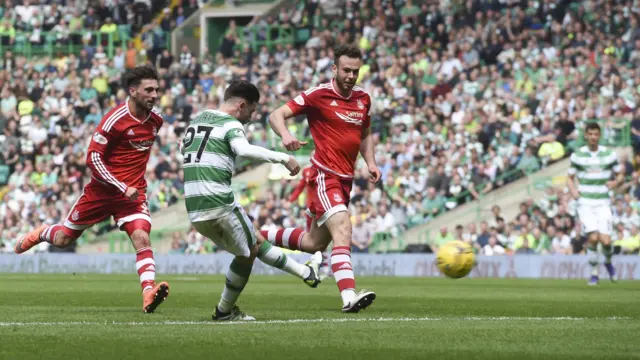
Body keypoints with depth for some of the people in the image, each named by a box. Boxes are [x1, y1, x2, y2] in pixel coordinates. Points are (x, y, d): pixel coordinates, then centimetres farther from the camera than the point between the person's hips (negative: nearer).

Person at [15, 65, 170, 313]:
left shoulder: (156, 120, 1)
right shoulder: (115, 119, -19)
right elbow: (93, 157, -19)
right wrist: (122, 187, -23)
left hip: (133, 192, 3)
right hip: (102, 190, -3)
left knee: (142, 239, -22)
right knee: (63, 239, 11)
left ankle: (149, 293, -30)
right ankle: (38, 234, 44)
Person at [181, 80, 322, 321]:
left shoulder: (197, 119, 18)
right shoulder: (231, 124, -7)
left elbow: (183, 147, 35)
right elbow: (244, 149, -29)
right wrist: (283, 158, -27)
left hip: (193, 209, 9)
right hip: (219, 204, -9)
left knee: (255, 243, 20)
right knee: (248, 253, 11)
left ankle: (307, 273, 28)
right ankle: (224, 311, 17)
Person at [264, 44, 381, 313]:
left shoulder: (363, 99, 10)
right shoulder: (318, 95, -9)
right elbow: (277, 115, -9)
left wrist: (370, 162, 9)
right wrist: (285, 135, -30)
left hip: (345, 179, 7)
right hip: (324, 176, -7)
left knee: (313, 243, 14)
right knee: (342, 229, -25)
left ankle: (259, 237, 35)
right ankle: (349, 296, -35)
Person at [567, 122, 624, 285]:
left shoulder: (609, 154, 3)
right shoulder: (577, 155, 2)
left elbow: (621, 175, 11)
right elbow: (570, 178, 12)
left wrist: (616, 182, -11)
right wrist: (573, 190, -9)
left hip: (603, 203, 1)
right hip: (585, 203, -1)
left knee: (606, 241, -10)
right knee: (593, 237, -18)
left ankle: (608, 262, 25)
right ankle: (594, 273, 0)